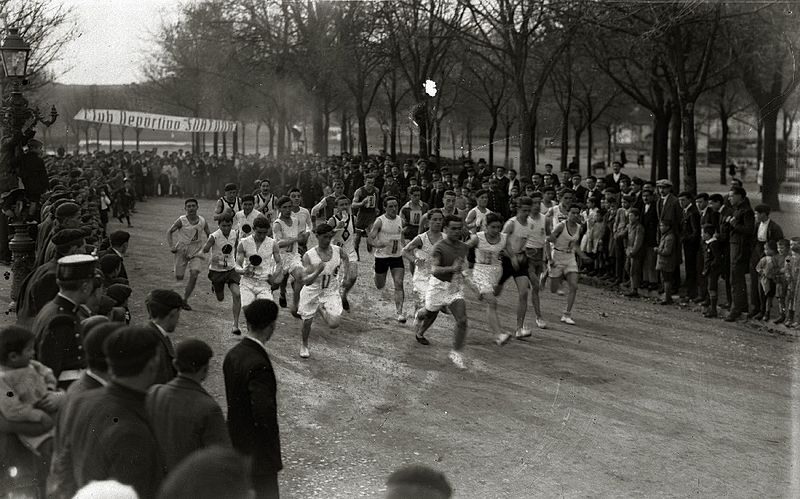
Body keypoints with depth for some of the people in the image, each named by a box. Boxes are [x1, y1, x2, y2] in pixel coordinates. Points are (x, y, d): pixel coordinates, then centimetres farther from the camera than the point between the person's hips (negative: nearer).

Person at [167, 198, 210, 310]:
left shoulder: (202, 221, -2)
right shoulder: (181, 221, -9)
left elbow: (209, 236, 12)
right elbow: (169, 232, 0)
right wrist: (171, 246, -11)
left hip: (197, 251, 1)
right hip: (182, 250, -1)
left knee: (194, 274, -15)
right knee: (179, 277, -2)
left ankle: (185, 300, -4)